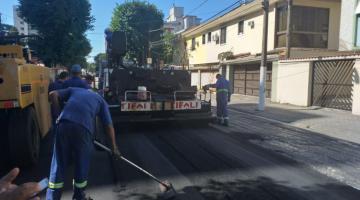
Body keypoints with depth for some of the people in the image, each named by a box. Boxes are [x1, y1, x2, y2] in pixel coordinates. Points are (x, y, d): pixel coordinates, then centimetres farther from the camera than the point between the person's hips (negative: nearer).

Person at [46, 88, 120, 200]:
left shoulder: (74, 90, 33)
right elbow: (109, 125, 22)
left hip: (64, 124, 2)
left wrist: (59, 114, 19)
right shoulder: (100, 100, 27)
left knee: (58, 164, 13)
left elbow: (53, 95, 17)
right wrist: (114, 147, 28)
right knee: (81, 165, 17)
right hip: (83, 127, -1)